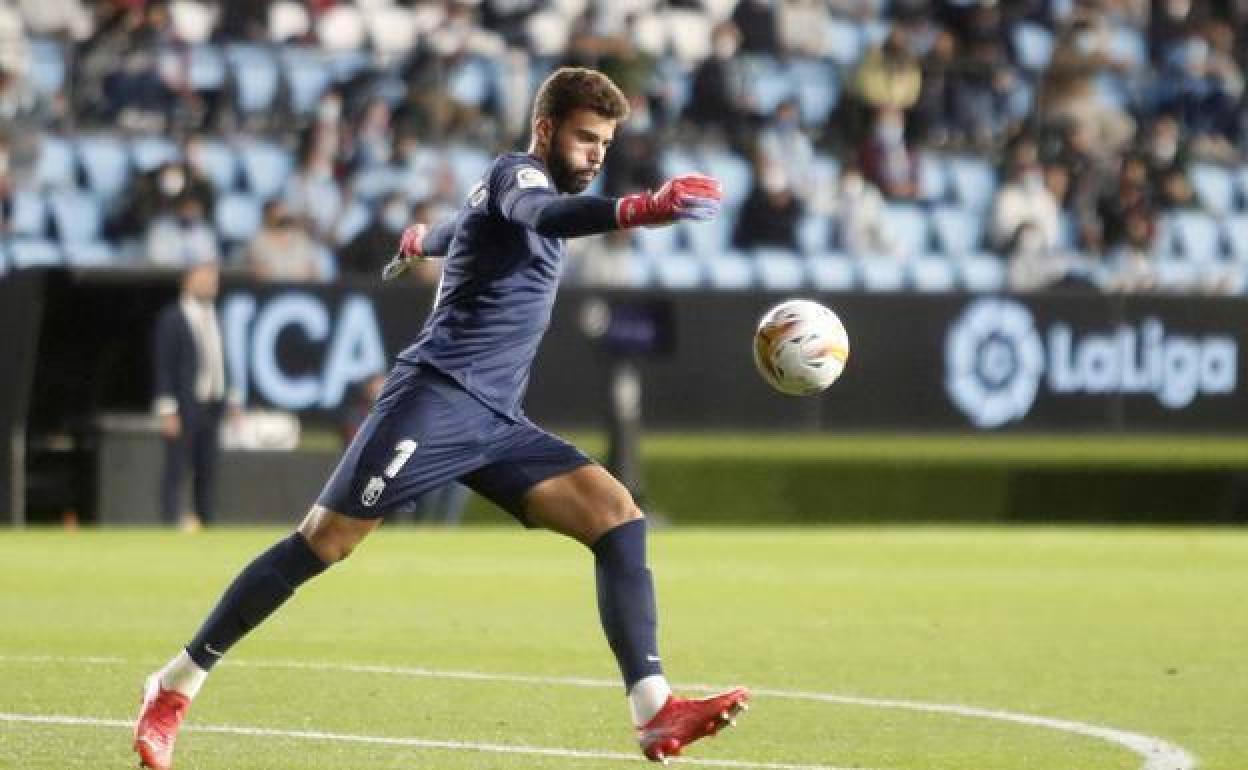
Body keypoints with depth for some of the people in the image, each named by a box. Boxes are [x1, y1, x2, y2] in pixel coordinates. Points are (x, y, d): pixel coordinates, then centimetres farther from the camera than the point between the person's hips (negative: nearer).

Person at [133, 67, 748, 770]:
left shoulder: (536, 186, 22)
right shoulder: (517, 173, -6)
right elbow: (536, 213, -34)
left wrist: (426, 239, 71)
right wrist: (639, 209, -53)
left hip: (495, 422, 9)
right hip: (438, 399, -9)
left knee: (619, 515, -9)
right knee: (324, 543, -9)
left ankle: (655, 712, -18)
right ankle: (175, 689, 2)